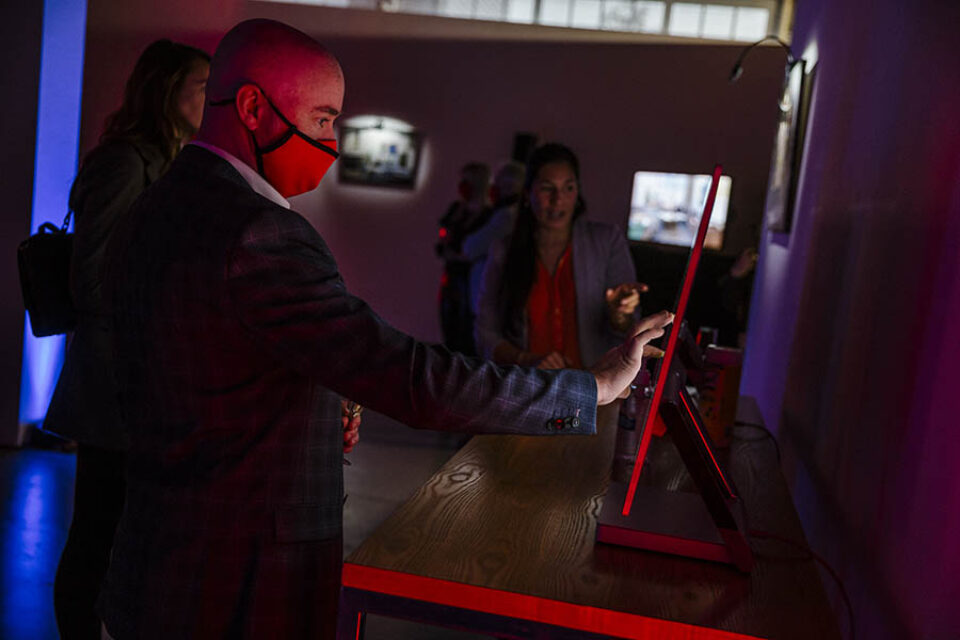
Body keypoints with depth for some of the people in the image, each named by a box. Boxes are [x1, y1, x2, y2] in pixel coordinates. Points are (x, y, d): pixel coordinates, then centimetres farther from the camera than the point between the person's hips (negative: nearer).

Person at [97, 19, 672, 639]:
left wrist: (309, 425, 9)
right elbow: (408, 379, -30)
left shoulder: (146, 215, 6)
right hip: (245, 588, -9)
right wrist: (594, 386, -20)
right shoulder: (259, 236, -25)